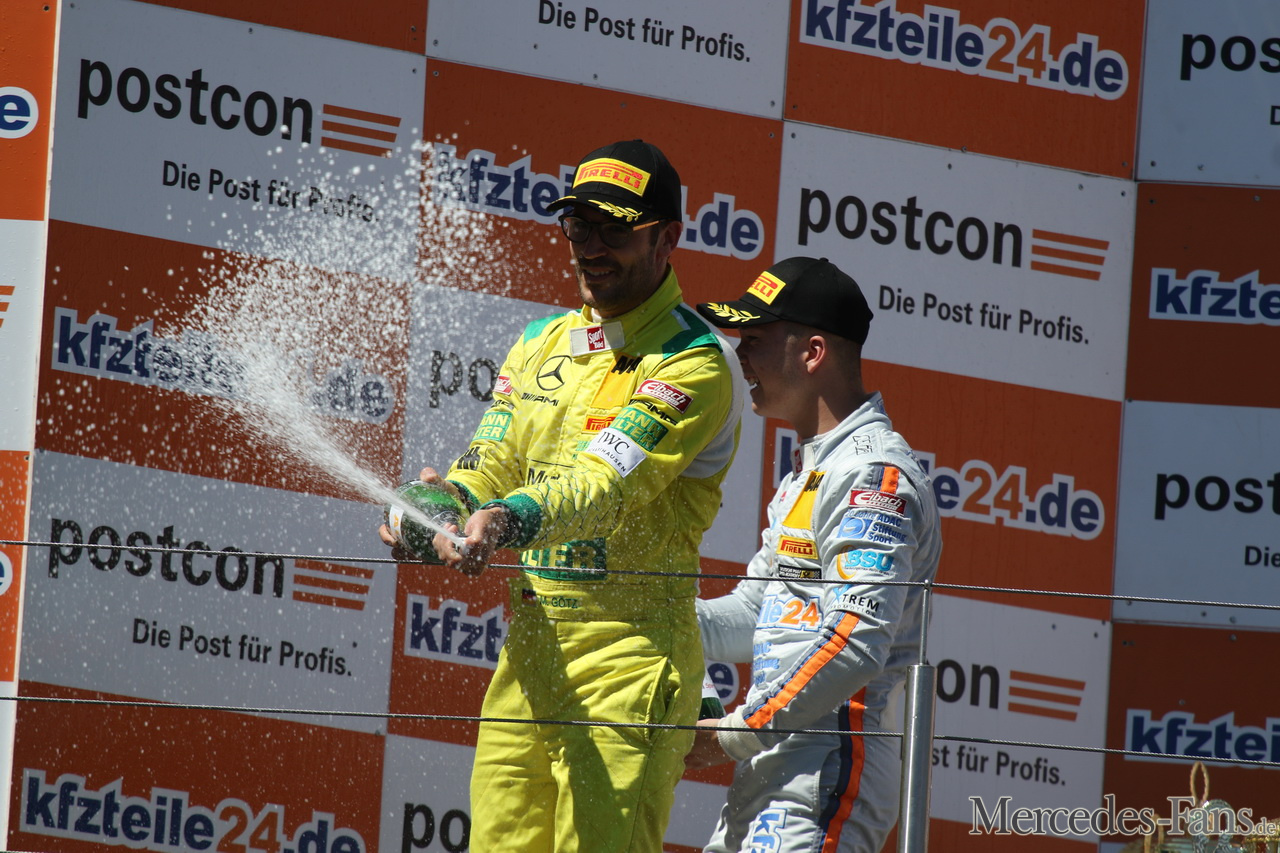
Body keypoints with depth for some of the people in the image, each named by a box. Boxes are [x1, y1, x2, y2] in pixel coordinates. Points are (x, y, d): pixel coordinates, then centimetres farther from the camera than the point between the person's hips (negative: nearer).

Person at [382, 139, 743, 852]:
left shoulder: (694, 363, -8)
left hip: (630, 653, -7)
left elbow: (607, 479, -21)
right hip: (530, 642, 7)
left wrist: (511, 520, -39)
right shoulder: (542, 345, 17)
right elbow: (491, 465, 8)